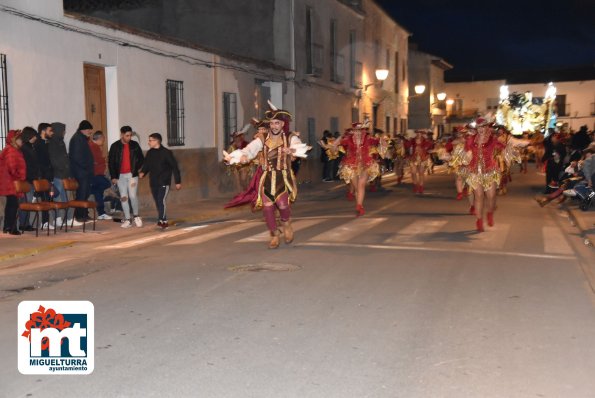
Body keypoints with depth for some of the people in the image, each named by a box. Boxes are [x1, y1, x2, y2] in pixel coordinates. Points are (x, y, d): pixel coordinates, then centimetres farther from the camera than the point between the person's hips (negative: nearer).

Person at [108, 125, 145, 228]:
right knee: (123, 197, 2)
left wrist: (136, 168, -3)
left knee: (132, 196, -10)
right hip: (120, 176, 1)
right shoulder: (115, 146, 0)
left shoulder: (135, 145, 3)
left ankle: (136, 216, 11)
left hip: (132, 174, -1)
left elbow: (141, 158, 11)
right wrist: (113, 176, -1)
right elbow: (111, 162, 2)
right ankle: (127, 219, 9)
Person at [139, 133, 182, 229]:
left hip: (164, 182, -6)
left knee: (161, 200, -18)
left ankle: (162, 221, -17)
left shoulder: (166, 152, -11)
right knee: (157, 202, 11)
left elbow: (174, 167, -8)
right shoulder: (149, 153, 5)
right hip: (153, 182, 6)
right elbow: (146, 165, 14)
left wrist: (178, 181, -8)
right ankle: (163, 221, 22)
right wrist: (142, 172, -9)